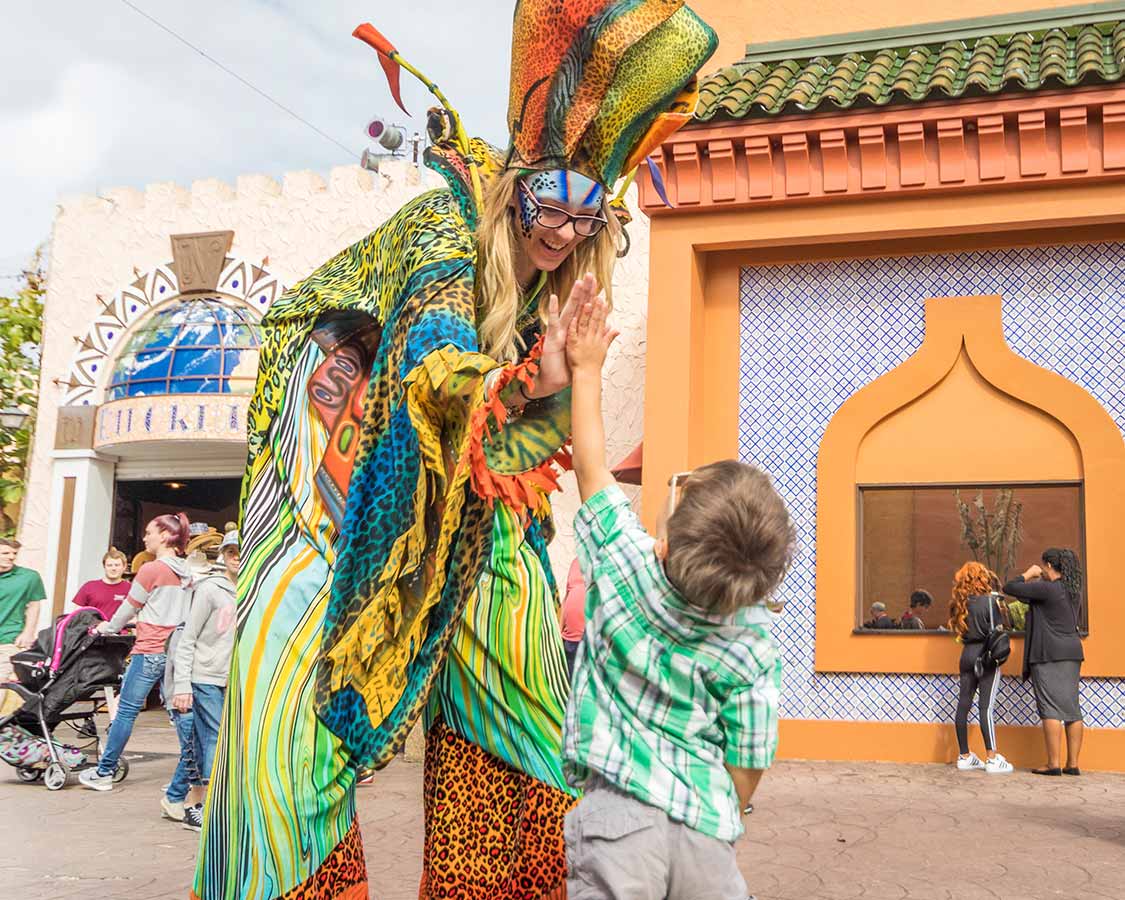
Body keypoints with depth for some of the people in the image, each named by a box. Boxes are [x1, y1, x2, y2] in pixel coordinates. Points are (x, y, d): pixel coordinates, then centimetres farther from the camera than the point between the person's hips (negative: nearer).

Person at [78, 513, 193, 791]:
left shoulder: (151, 569, -9)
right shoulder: (187, 574, 10)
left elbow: (129, 608, 0)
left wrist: (108, 628, 18)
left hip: (150, 651, -6)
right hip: (176, 650, 7)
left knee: (126, 711, 1)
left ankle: (103, 773, 9)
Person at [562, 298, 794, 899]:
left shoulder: (624, 565, -11)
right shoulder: (755, 640, -9)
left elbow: (589, 464, 4)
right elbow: (748, 760, -1)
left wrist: (586, 369, 15)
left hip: (617, 817, -1)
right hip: (707, 833, 1)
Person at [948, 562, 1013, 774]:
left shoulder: (960, 604, 7)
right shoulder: (989, 600, -10)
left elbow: (958, 631, 10)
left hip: (967, 654, 6)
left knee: (963, 704, 7)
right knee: (987, 706, -7)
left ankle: (965, 757, 13)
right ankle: (992, 759, -7)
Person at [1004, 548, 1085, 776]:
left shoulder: (1046, 589, -12)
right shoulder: (1074, 592, 13)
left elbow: (1009, 588, -12)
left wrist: (1028, 574, 5)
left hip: (1048, 654, -8)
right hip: (1072, 653, 8)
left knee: (1051, 709, -7)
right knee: (1072, 708, 7)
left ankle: (1054, 764, -9)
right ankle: (1073, 764, 8)